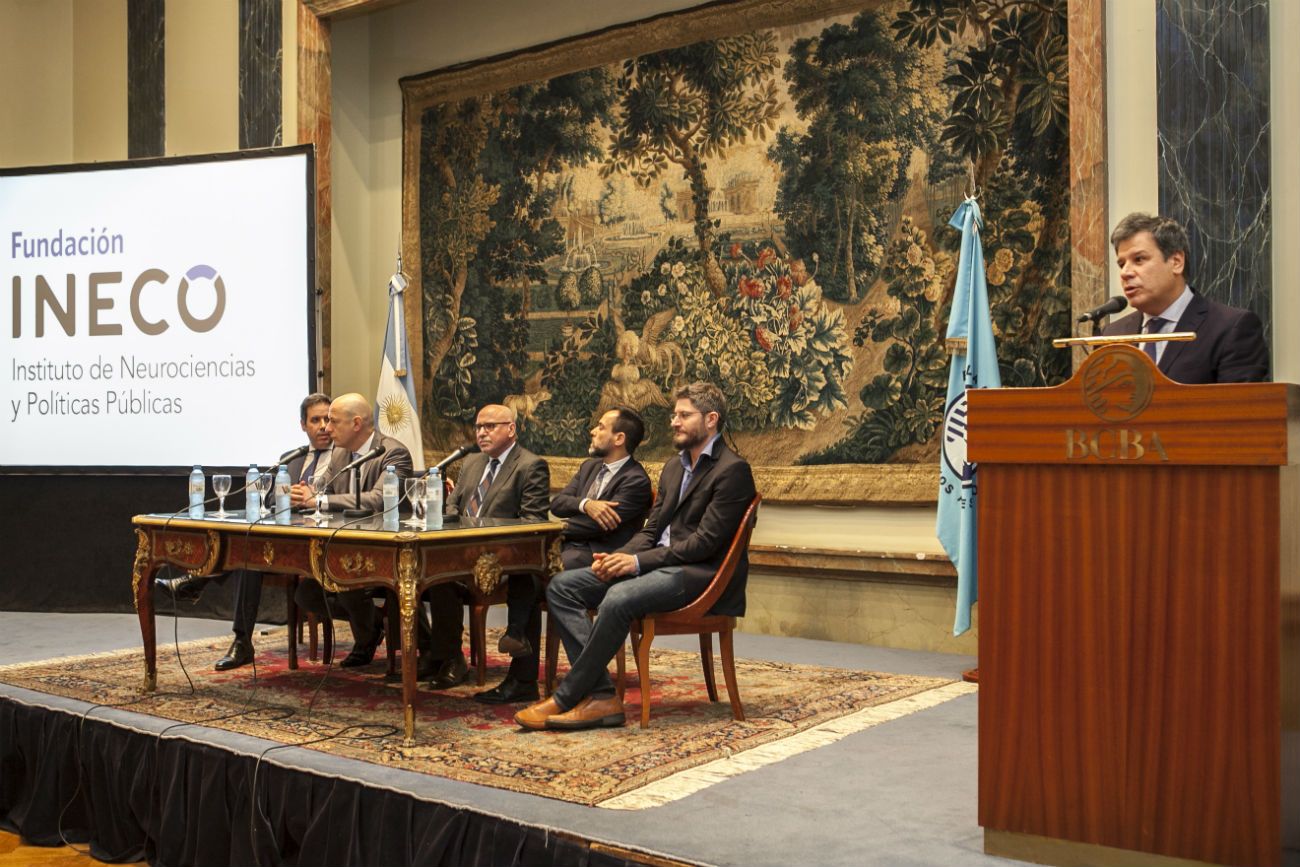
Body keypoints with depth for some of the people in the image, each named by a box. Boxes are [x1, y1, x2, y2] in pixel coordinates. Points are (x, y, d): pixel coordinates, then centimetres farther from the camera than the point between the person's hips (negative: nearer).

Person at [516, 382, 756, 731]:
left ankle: (566, 698, -20)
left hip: (699, 572, -9)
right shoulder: (674, 467, 20)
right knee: (561, 586, -8)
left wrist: (637, 561, -19)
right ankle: (601, 696, -18)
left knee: (619, 598, -35)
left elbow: (706, 541, -15)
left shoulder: (732, 470, -8)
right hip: (659, 564, 9)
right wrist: (620, 557, -4)